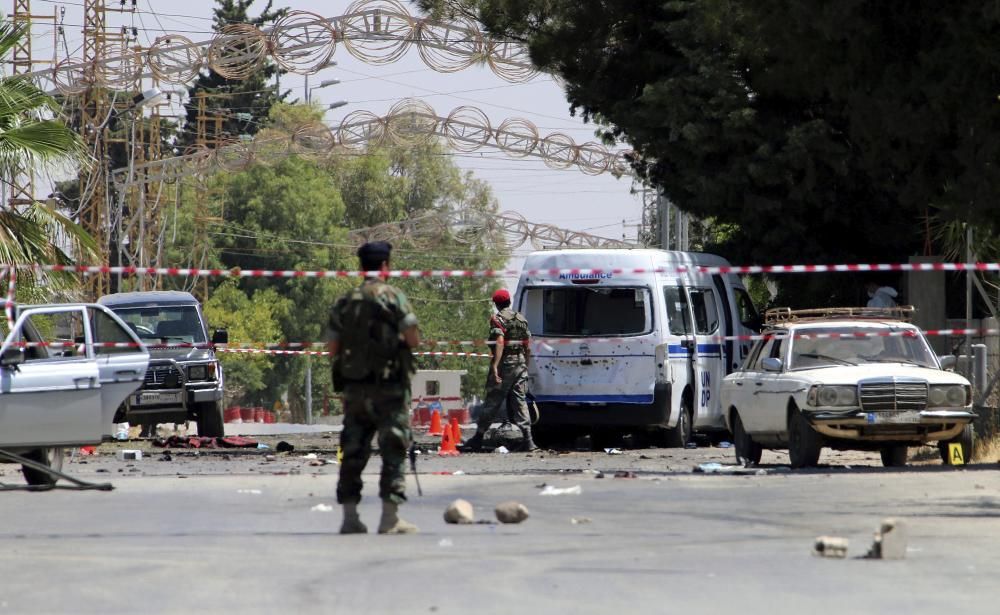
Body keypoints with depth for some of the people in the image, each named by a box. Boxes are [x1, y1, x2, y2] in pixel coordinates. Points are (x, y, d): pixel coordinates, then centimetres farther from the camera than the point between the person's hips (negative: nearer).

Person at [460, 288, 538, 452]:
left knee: (492, 402, 1)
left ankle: (478, 438, 8)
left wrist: (495, 366, -27)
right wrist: (526, 365, 24)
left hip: (504, 363, -5)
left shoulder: (497, 319, -7)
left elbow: (500, 342, -21)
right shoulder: (521, 319, 14)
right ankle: (528, 440, -5)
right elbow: (527, 347, 15)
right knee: (519, 401, 5)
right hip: (520, 364, 5)